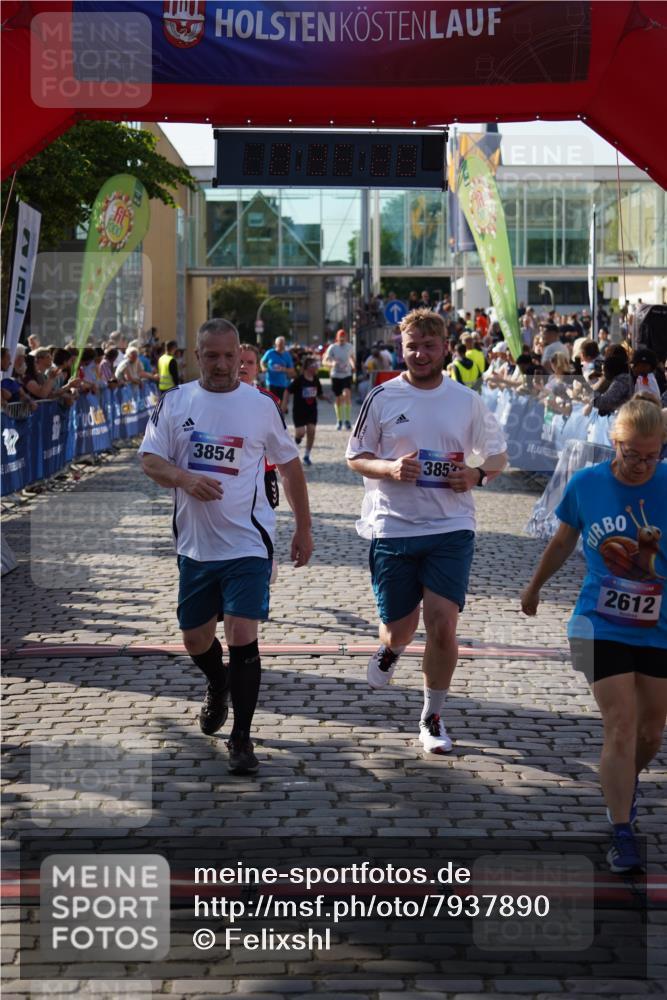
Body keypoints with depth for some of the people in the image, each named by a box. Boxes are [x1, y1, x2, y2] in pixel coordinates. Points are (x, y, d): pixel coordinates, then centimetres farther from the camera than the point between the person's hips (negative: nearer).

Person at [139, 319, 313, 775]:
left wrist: (303, 528, 7)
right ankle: (218, 689, 47)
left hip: (248, 543, -3)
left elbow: (290, 465, 8)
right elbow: (150, 460, 3)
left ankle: (241, 738, -1)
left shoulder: (262, 405, 0)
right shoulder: (174, 402, 4)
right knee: (195, 638, 14)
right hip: (195, 544, 3)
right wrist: (184, 478, -18)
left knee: (242, 635, -13)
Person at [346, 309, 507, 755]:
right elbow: (355, 457, 6)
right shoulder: (383, 398, 1)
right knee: (400, 628, 6)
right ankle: (391, 648, 46)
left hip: (451, 529, 0)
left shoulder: (467, 400, 4)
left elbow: (499, 454, 14)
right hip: (392, 528, 0)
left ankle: (433, 717, 10)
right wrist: (391, 469, -14)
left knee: (443, 624, -9)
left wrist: (478, 474, -8)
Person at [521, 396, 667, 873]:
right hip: (603, 628, -1)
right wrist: (535, 586, 23)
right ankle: (623, 834, -2)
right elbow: (564, 539, 12)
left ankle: (628, 782, 46)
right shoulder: (586, 484, -7)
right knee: (621, 725, -10)